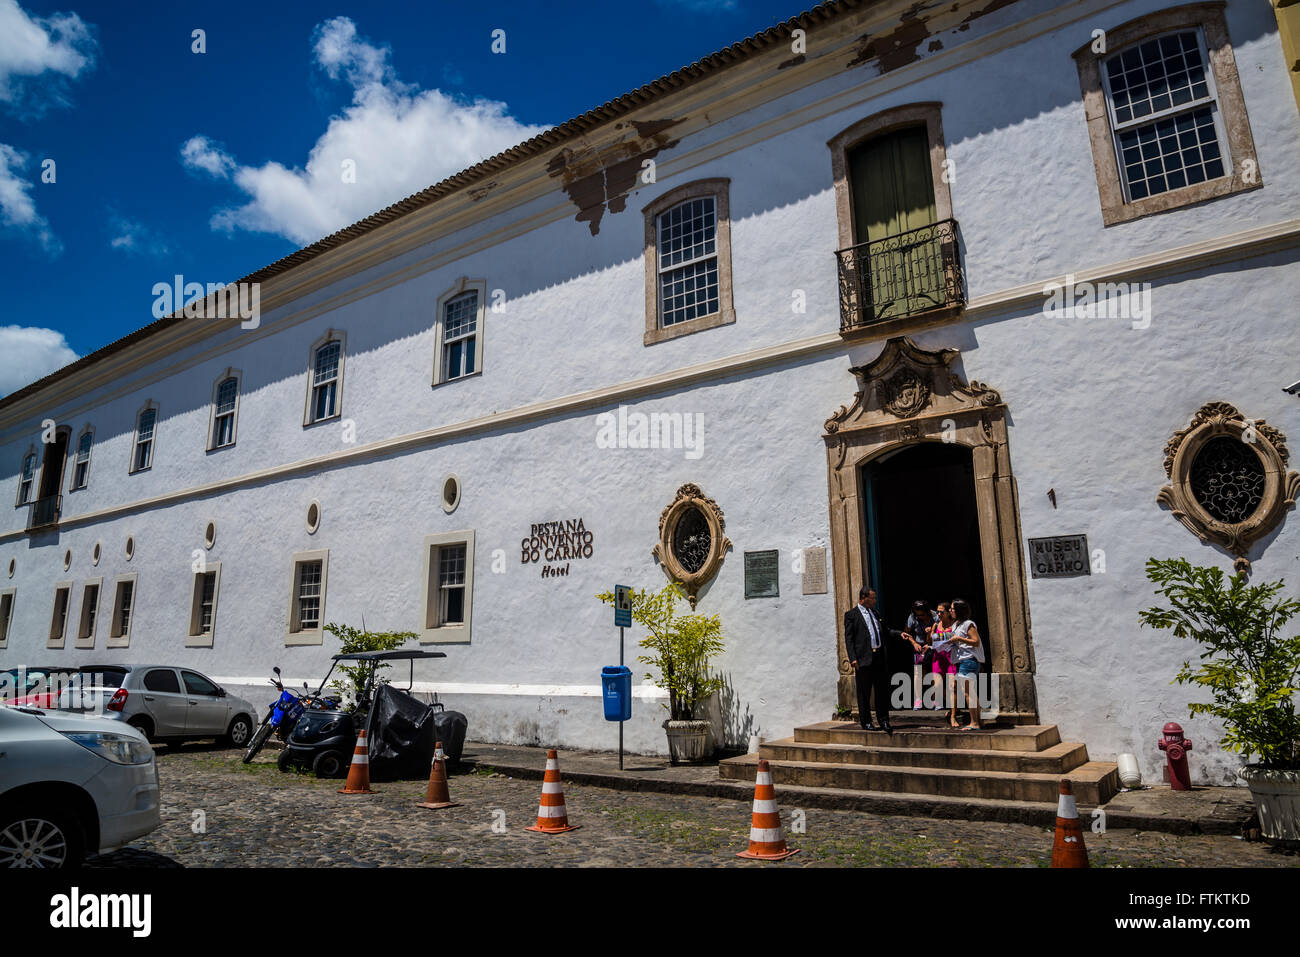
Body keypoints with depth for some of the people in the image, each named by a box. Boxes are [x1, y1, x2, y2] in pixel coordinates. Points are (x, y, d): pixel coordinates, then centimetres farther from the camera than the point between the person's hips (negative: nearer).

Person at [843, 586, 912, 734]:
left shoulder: (874, 613, 18)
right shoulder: (851, 615, -3)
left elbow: (884, 631, 28)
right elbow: (848, 638, -6)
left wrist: (899, 633, 12)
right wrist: (853, 658, -14)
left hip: (880, 657, 6)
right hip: (864, 659, -6)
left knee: (882, 691, 9)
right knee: (864, 692, 3)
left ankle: (884, 721, 20)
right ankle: (866, 722, 14)